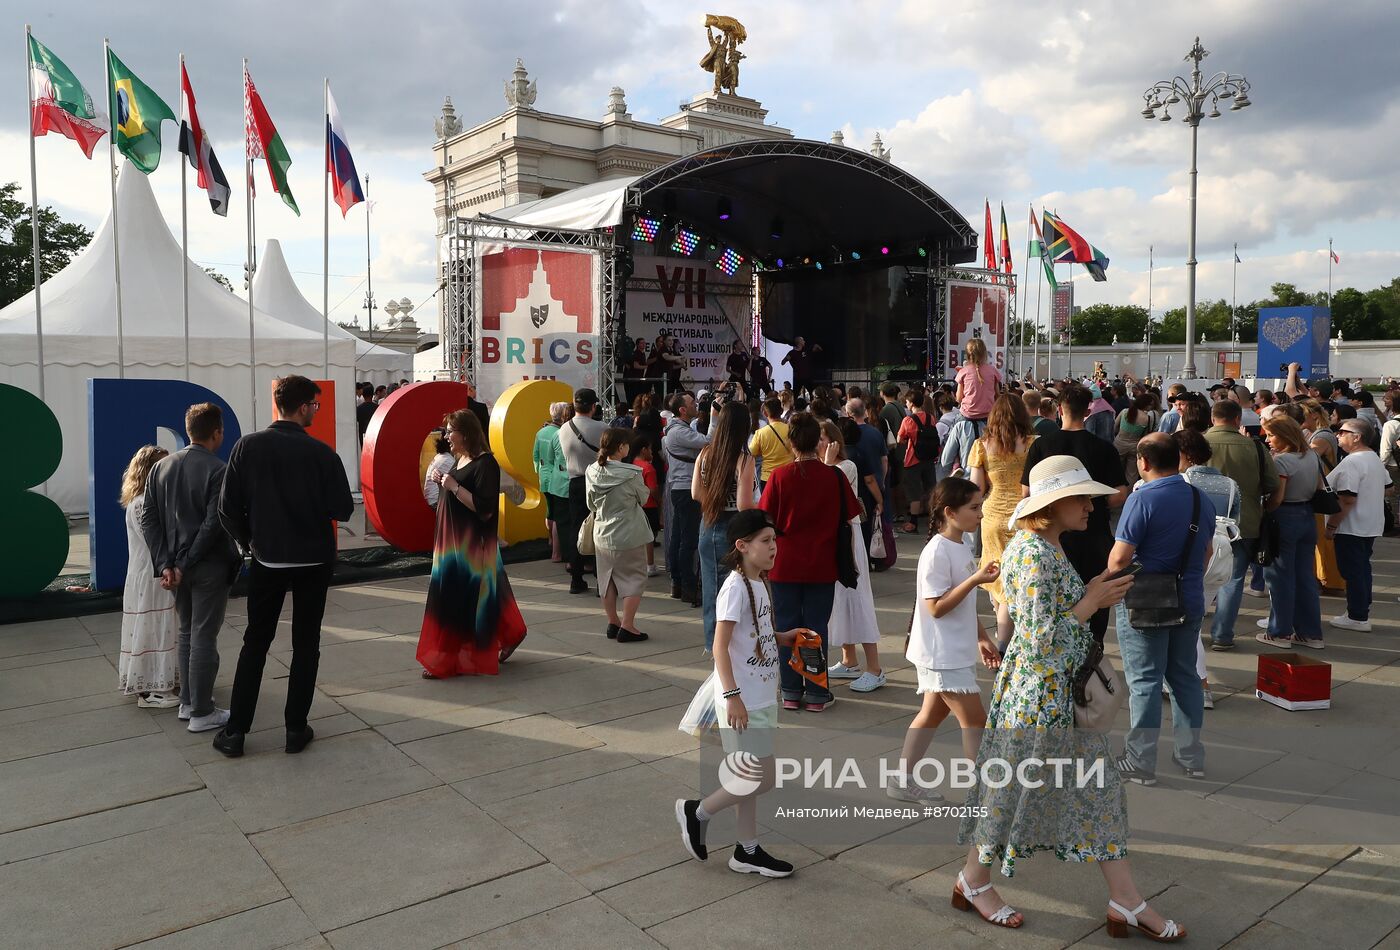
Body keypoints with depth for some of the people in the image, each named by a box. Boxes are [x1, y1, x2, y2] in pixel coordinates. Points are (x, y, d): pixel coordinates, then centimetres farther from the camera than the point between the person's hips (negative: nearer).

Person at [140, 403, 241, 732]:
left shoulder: (161, 467, 4)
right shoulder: (217, 470, -15)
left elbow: (148, 518, 1)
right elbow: (214, 524, -20)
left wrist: (166, 563, -2)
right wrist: (184, 565, -13)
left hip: (177, 566, 6)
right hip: (209, 567, -6)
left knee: (187, 633, 20)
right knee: (204, 637, 2)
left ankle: (187, 702, 29)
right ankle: (201, 713, 10)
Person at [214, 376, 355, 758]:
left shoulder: (248, 446, -7)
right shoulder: (322, 453, -13)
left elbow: (228, 509, -7)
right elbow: (343, 510, -11)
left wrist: (250, 542, 9)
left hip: (267, 561, 2)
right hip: (314, 561, -2)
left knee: (255, 643, 14)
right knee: (305, 644, 10)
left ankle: (235, 732, 15)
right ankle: (296, 729, 14)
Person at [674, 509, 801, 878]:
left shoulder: (759, 584, 8)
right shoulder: (735, 587, -19)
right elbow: (720, 646, -21)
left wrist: (784, 638, 6)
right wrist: (732, 695, -24)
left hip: (761, 697, 9)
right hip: (743, 700, -9)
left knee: (750, 778, 16)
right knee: (763, 779, -4)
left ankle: (747, 851, 29)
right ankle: (697, 811, 14)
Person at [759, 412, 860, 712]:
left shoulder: (780, 476, -10)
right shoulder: (834, 476, -9)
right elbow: (848, 516, 0)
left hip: (785, 564, 0)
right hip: (822, 566, 0)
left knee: (787, 627, 10)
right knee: (816, 627, 9)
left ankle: (790, 692, 17)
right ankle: (816, 694, 13)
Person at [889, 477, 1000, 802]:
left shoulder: (961, 548, 9)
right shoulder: (937, 552, -21)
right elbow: (937, 607, -22)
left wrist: (982, 638, 19)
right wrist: (975, 580, -27)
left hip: (955, 651, 10)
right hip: (942, 654, -10)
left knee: (932, 714, 15)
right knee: (974, 720, -2)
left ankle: (903, 781, 25)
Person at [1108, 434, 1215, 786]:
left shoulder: (1142, 499, -18)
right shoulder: (1201, 499, 5)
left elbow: (1120, 558, -20)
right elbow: (1206, 552, 16)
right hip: (1189, 604, 6)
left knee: (1145, 681, 1)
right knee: (1185, 677, 17)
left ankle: (1140, 762, 8)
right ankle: (1191, 755, 26)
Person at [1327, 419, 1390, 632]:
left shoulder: (1351, 463, -21)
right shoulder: (1375, 459, 10)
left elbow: (1347, 500, -25)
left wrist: (1331, 526, -19)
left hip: (1351, 528, -10)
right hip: (1371, 525, 10)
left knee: (1352, 571, -2)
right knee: (1362, 568, 18)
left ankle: (1358, 618, 4)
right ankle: (1363, 610, 27)